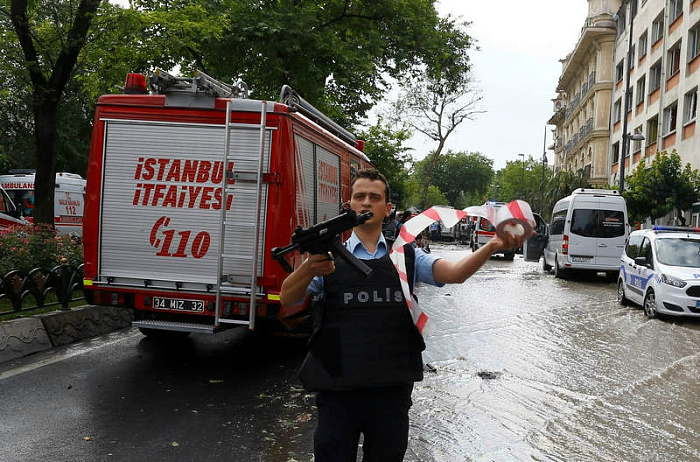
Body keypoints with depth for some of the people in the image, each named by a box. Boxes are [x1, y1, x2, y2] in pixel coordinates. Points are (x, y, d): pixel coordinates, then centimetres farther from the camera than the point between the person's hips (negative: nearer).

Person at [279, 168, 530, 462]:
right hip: (338, 391, -1)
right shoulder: (328, 257, 2)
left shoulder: (407, 257, 6)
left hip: (392, 391, 2)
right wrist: (309, 269, -31)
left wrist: (492, 247, -29)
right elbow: (287, 299, -10)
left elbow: (454, 272, -10)